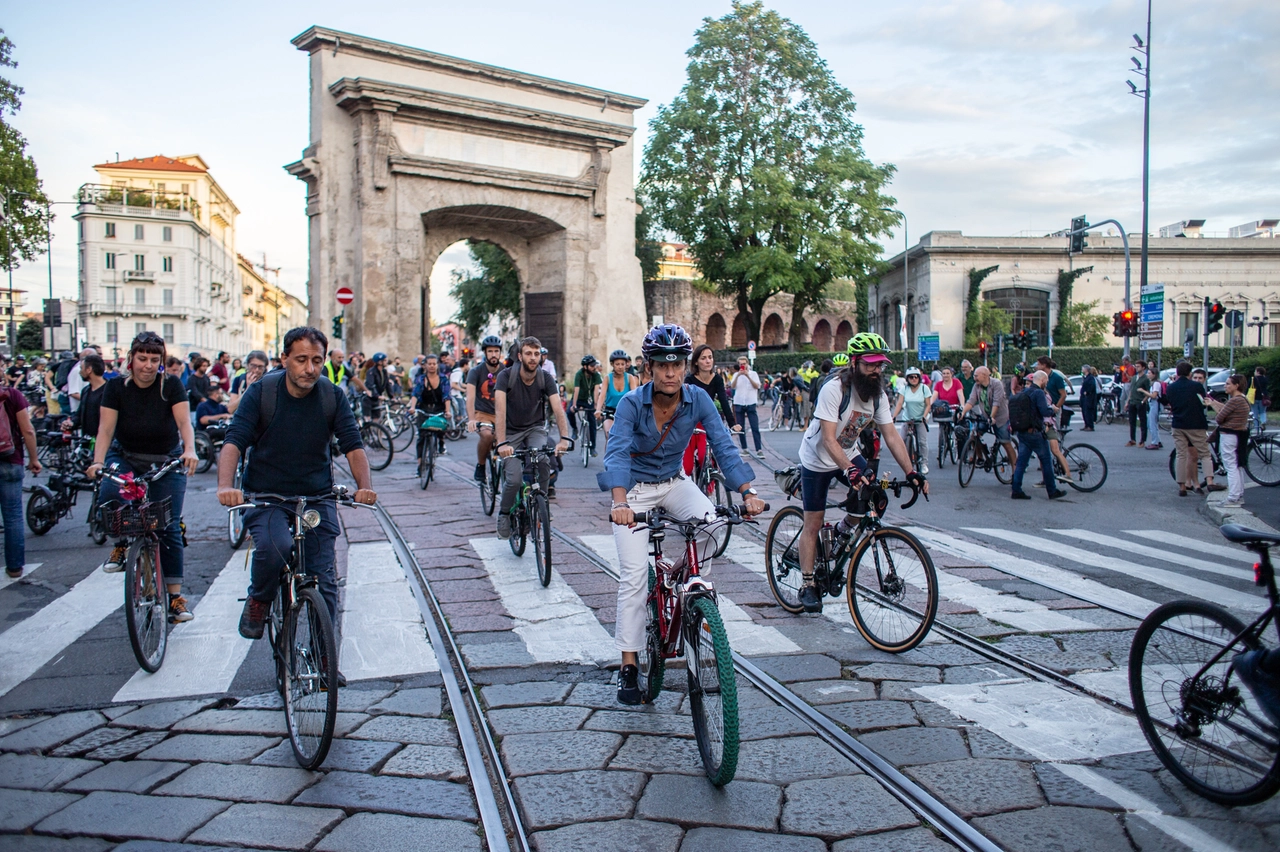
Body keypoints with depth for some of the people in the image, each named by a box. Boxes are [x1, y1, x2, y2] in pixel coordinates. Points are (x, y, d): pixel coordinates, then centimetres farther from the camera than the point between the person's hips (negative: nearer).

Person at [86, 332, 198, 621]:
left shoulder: (170, 385, -11)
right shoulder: (117, 386, -8)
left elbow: (184, 421, -22)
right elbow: (106, 427, -16)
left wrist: (189, 450, -42)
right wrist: (98, 461, -33)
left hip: (166, 462, -1)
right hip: (125, 457, 1)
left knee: (169, 527, -5)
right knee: (108, 499, -29)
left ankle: (175, 597, 1)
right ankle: (122, 543, 3)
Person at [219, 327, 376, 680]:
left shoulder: (332, 396, -4)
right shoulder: (261, 392, -9)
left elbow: (353, 446, -8)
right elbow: (234, 441, -16)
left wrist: (365, 486, -27)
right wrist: (225, 485, -35)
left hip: (317, 497, 2)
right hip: (265, 495, -2)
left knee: (324, 580, -3)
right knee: (274, 546, -32)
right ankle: (258, 600, 0)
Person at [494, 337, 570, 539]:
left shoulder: (546, 378, -12)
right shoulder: (506, 376, -18)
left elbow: (558, 409, -23)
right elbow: (500, 410, -29)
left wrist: (564, 439, -39)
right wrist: (502, 443, -42)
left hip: (535, 428, 1)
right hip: (512, 431, -1)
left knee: (543, 461, -29)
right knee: (514, 478, -19)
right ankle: (504, 514, 10)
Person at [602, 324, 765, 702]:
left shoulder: (698, 399, -15)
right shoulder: (632, 403, -23)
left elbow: (723, 445, -21)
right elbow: (617, 452, -34)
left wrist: (748, 493, -35)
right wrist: (619, 503, -51)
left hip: (675, 483, 3)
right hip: (636, 488, -2)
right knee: (634, 575, -10)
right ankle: (629, 666, 0)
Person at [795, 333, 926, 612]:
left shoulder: (878, 395, -9)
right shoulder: (834, 390, -28)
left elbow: (891, 435, -11)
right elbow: (828, 439, -33)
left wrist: (911, 472, -22)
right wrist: (849, 470, -45)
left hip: (851, 455, 6)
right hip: (818, 460, -5)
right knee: (813, 524, -2)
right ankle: (807, 585, 11)